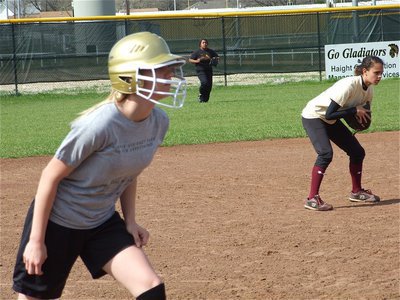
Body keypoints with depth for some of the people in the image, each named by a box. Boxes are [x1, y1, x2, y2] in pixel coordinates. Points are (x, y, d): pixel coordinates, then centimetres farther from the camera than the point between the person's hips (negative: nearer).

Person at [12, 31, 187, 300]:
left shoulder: (159, 122, -8)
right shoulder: (100, 124, -29)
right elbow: (51, 176, -20)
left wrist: (130, 221, 5)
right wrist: (36, 241, -17)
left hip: (102, 223, 6)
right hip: (57, 223, -6)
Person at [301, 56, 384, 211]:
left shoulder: (369, 89, -6)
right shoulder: (349, 85, -32)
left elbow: (361, 108, 12)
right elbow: (330, 114, -34)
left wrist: (362, 115, -11)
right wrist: (355, 110, -31)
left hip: (331, 122, 9)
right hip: (314, 116, -9)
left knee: (358, 152, 9)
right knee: (326, 153, -28)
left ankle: (356, 192, 28)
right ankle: (312, 198, -26)